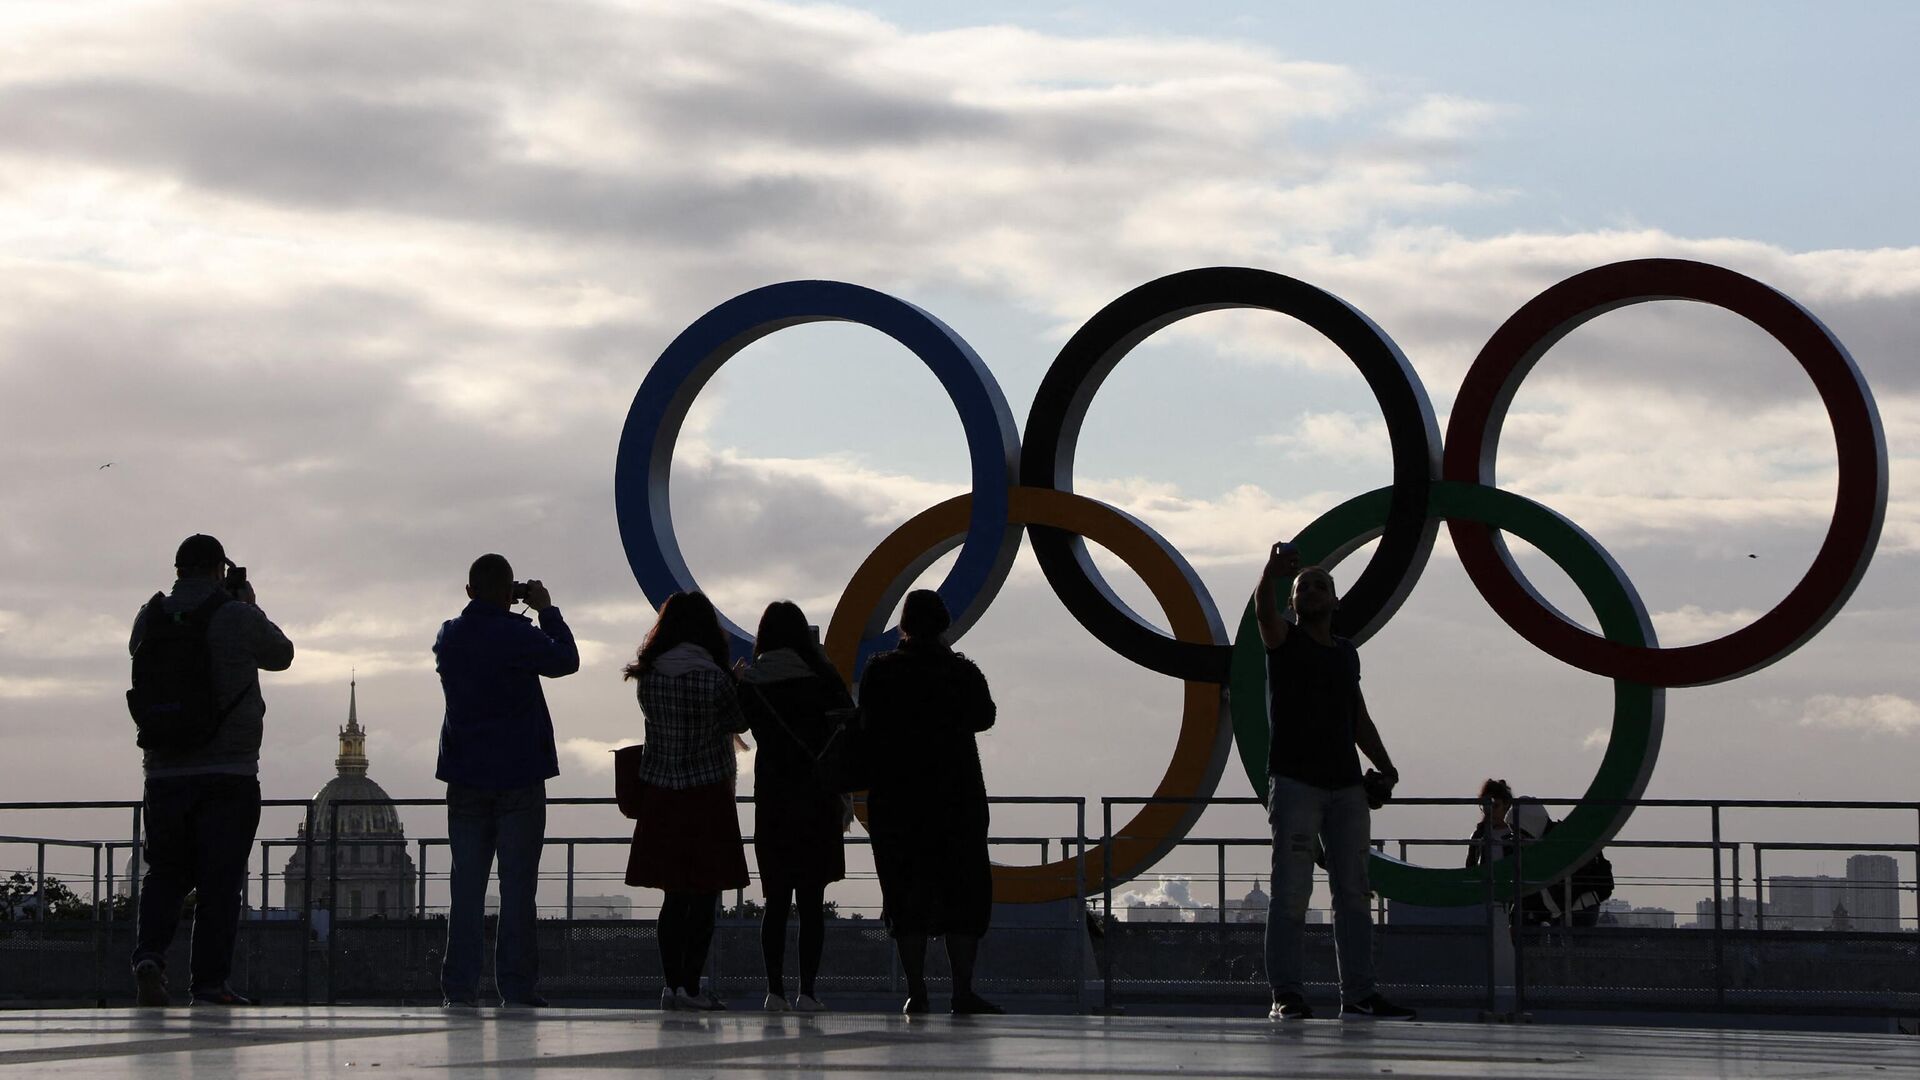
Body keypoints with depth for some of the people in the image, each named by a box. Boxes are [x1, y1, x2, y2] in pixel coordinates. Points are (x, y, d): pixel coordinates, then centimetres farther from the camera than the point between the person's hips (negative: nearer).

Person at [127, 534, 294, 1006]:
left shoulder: (151, 617, 2)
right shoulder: (237, 617, -7)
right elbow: (281, 655, 9)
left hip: (164, 772, 3)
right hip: (229, 773, -3)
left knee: (166, 873, 12)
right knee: (219, 879, 1)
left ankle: (149, 954, -10)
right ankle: (209, 981, -1)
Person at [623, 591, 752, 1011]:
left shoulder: (648, 677, -1)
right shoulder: (714, 678, -12)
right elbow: (738, 724, 0)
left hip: (660, 795, 4)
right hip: (708, 792, -4)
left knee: (674, 896, 11)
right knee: (704, 897, 0)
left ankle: (672, 983, 8)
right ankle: (691, 986, -4)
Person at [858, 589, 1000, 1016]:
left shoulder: (879, 673, -2)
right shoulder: (962, 672, 0)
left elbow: (867, 731, -3)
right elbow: (983, 717, 15)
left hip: (894, 800, 0)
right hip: (957, 796, 0)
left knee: (907, 893, 3)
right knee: (963, 891, 4)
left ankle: (915, 992, -2)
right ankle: (963, 990, -4)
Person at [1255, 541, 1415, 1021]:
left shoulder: (1347, 653, 19)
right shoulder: (1284, 640, 4)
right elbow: (1264, 610, -18)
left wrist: (1384, 765, 9)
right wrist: (1274, 572, -39)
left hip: (1346, 784, 5)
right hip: (1295, 781, -5)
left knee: (1353, 891, 3)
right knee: (1291, 889, -8)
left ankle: (1359, 994, 5)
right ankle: (1286, 993, -8)